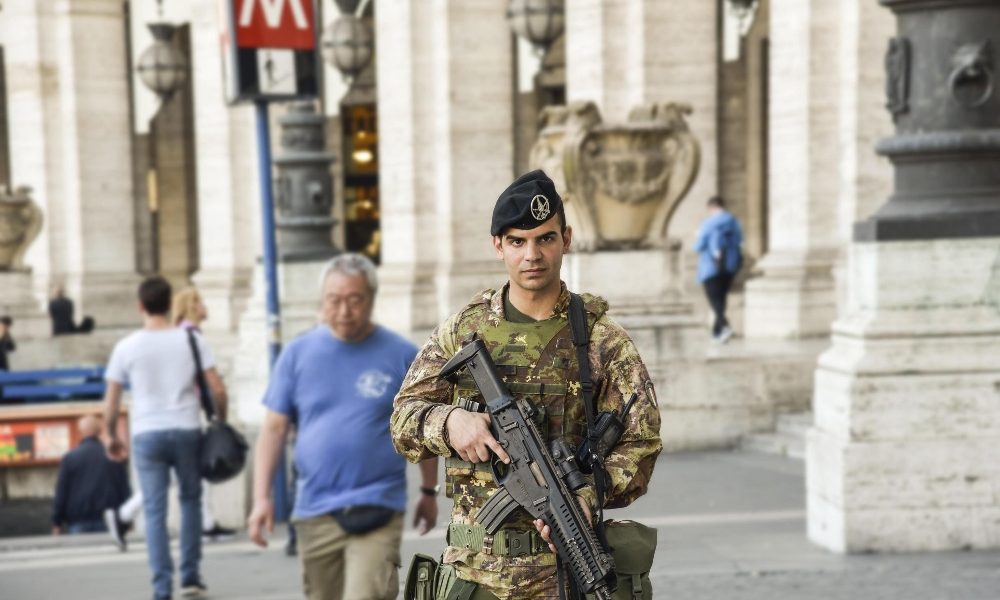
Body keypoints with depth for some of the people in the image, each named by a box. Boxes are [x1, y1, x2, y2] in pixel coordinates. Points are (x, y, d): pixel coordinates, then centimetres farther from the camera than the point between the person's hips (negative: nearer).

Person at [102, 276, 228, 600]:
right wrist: (221, 422, 12)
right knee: (190, 500, 18)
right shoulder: (191, 340, 0)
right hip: (187, 431, 1)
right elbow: (217, 390, -4)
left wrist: (112, 437, 17)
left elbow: (111, 403, 2)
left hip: (147, 435, -1)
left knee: (154, 510, 4)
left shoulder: (127, 347, 0)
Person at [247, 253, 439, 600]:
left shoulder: (401, 355, -1)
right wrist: (261, 497, -3)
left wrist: (429, 492, 14)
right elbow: (274, 428, 4)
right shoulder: (298, 353, 4)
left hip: (377, 511, -3)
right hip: (315, 511, 3)